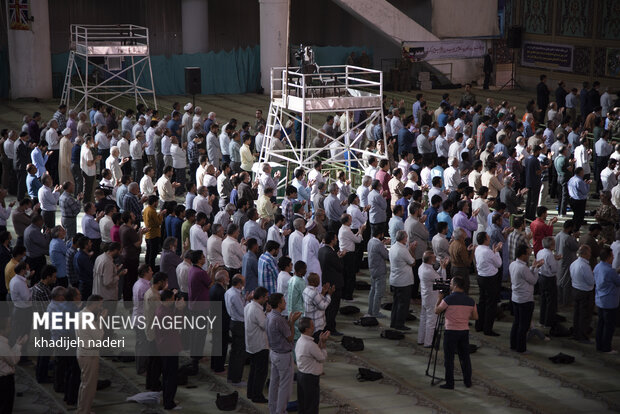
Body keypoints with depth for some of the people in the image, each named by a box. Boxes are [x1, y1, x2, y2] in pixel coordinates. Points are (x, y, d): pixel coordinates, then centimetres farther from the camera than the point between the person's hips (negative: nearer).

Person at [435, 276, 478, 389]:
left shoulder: (448, 299, -13)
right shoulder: (470, 301, 2)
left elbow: (437, 311, -2)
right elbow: (475, 317, 8)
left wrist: (439, 298, 11)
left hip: (451, 332, -5)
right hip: (465, 331, 5)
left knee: (449, 358, 3)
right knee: (465, 357, 14)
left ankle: (449, 383, 4)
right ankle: (468, 381, 20)